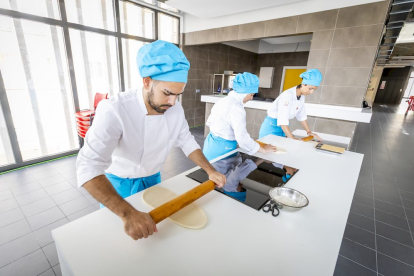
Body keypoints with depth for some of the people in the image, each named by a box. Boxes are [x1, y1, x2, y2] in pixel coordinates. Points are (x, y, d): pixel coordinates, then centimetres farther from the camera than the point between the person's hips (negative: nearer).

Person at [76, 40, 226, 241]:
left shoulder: (175, 109, -16)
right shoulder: (114, 110, -33)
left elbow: (187, 142, -4)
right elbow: (89, 166, -40)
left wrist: (210, 170, -14)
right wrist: (128, 214, -50)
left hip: (153, 179, 4)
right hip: (118, 184, -4)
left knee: (154, 226, 22)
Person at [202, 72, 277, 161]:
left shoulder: (223, 100, 6)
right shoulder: (236, 107, -20)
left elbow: (209, 122, 14)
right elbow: (242, 137, -26)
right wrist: (263, 149, -14)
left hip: (211, 143, 8)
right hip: (222, 148, -8)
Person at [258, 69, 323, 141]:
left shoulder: (302, 96, -1)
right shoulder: (287, 96, -25)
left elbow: (302, 116, 9)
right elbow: (282, 120, -32)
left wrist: (309, 132, 6)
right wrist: (293, 138, -37)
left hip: (284, 127, 7)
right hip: (272, 125, -7)